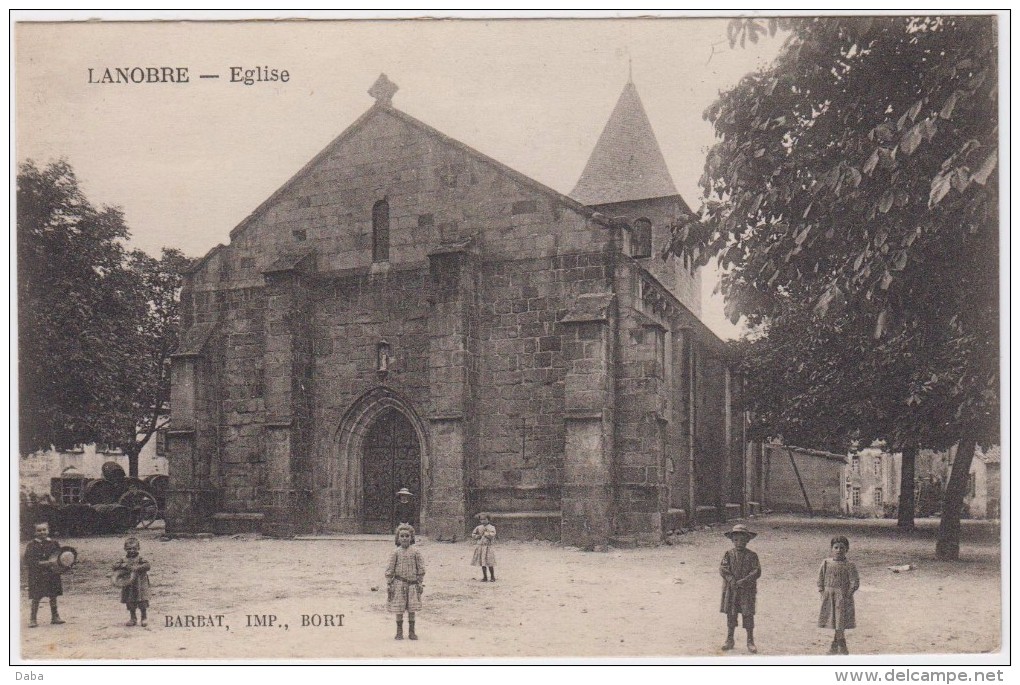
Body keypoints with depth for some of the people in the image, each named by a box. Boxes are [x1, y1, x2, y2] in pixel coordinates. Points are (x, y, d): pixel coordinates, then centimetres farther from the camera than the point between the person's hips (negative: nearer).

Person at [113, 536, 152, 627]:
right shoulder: (124, 560, 6)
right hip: (129, 586, 4)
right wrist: (122, 566, -20)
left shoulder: (140, 559, -6)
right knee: (130, 603, 10)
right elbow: (114, 567, -1)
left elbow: (148, 565, -21)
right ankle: (133, 619, 24)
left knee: (142, 602, -3)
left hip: (140, 585, -4)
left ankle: (144, 618, 12)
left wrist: (136, 568, -30)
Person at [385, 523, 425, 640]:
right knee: (399, 609, 3)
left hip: (412, 584, 1)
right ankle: (399, 632, 15)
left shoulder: (415, 552, -1)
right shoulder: (396, 552, -2)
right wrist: (389, 584, -3)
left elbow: (421, 569, 4)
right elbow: (390, 569, 0)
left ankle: (411, 631, 16)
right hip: (399, 584, -1)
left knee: (412, 609, 5)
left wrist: (420, 583, 1)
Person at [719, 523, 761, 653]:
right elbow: (723, 568, -7)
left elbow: (756, 572, -10)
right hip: (730, 590, 2)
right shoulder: (728, 554, 2)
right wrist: (732, 580, -21)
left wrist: (743, 582, -20)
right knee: (730, 614, 7)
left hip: (747, 590, -2)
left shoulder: (752, 556, -2)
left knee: (748, 615, 0)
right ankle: (729, 640, 19)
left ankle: (750, 641, 11)